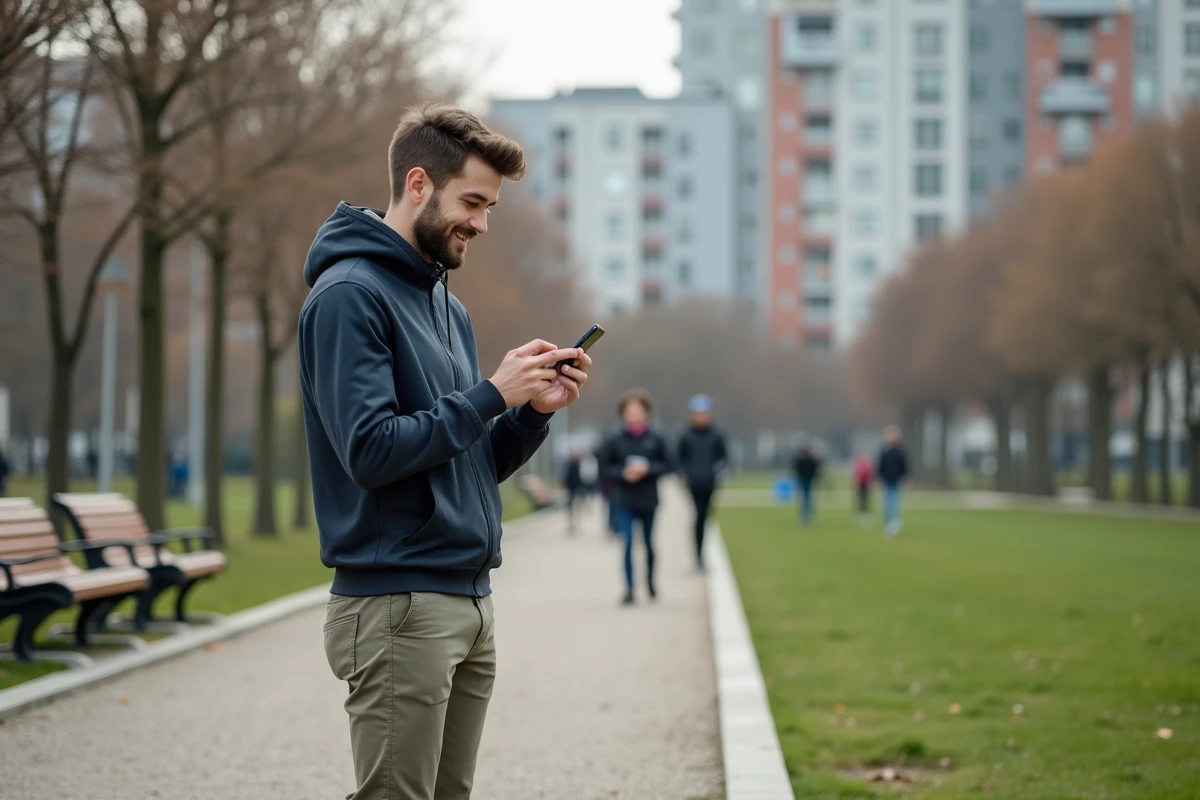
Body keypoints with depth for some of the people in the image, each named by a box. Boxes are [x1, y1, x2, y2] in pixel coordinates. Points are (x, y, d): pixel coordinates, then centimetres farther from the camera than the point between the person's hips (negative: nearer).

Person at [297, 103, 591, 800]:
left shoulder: (448, 306, 19)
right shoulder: (349, 294, -9)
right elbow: (370, 450, -19)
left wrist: (534, 411, 3)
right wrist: (492, 394, -14)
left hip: (469, 600, 9)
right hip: (396, 607, -9)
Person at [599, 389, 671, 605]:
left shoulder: (656, 439, -3)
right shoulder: (615, 440, -5)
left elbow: (666, 465, 1)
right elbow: (604, 467, 0)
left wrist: (648, 469, -16)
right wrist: (623, 473, -16)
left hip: (648, 500, 1)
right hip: (623, 500, -1)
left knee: (649, 543, 14)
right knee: (628, 542, -10)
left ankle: (650, 580, 38)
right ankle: (629, 589, -6)